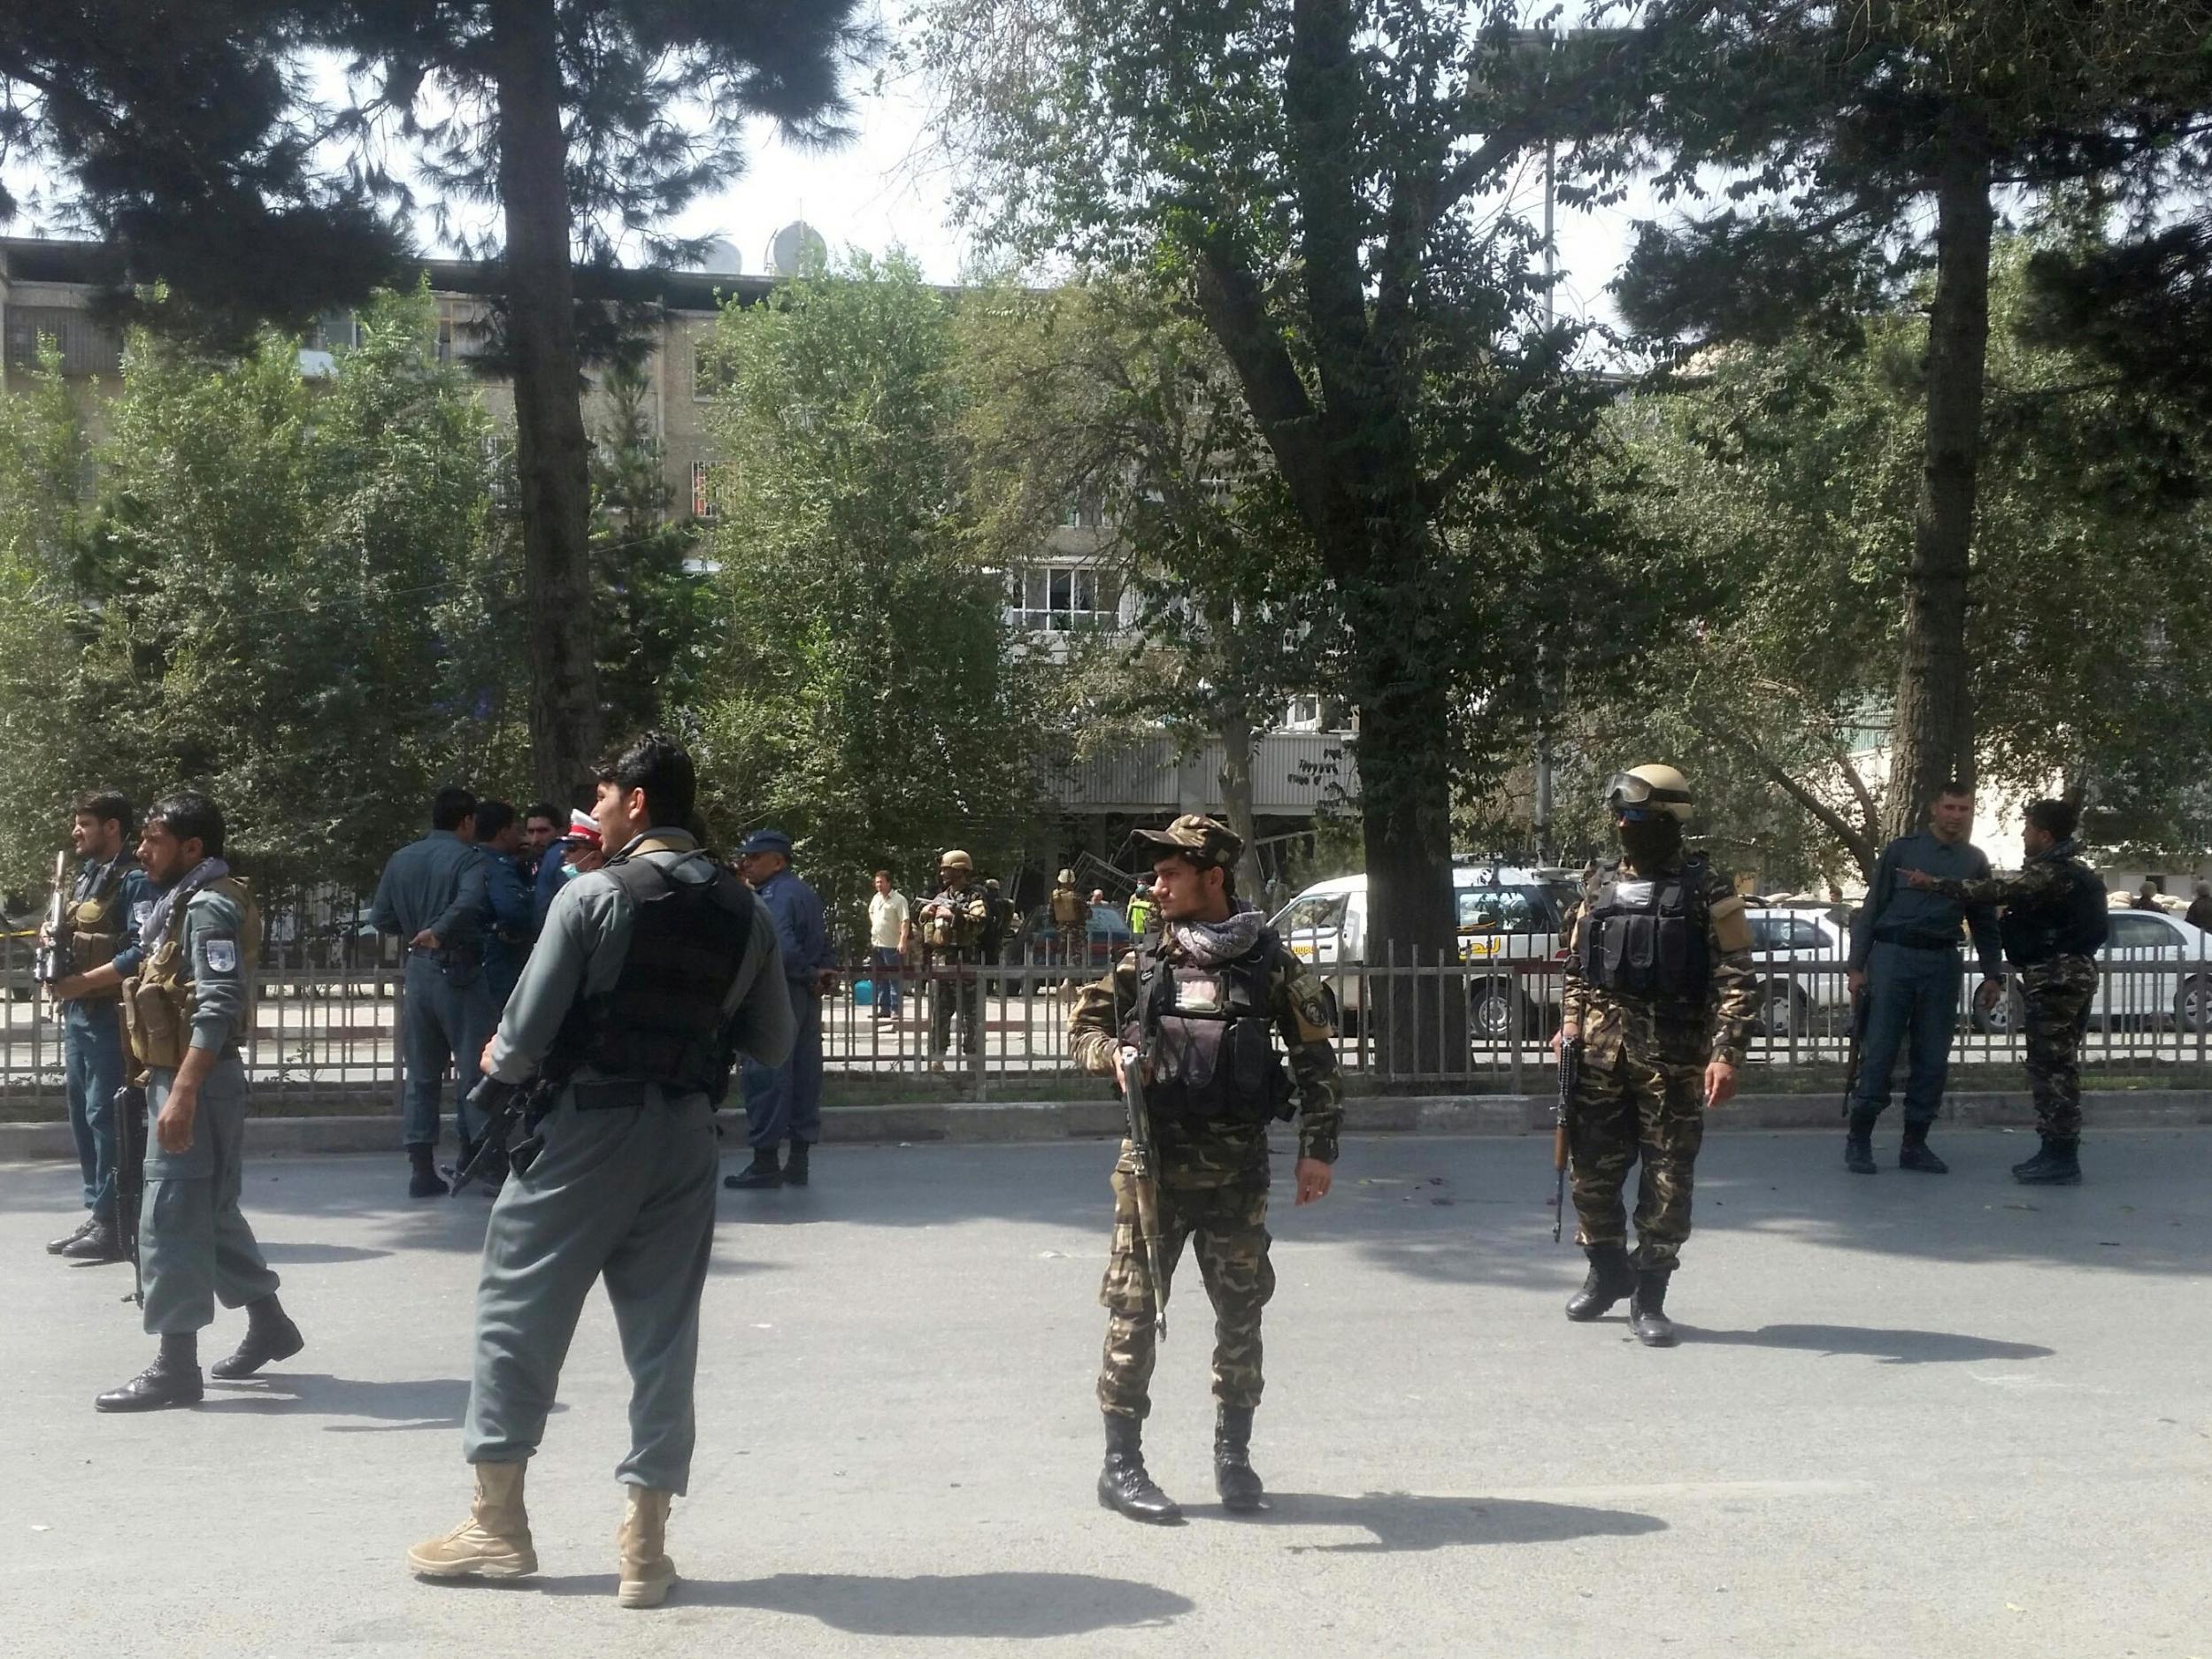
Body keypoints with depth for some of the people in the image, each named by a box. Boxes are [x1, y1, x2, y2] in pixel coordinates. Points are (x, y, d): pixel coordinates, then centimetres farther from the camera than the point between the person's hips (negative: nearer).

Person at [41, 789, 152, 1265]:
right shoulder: (85, 877, 17)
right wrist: (51, 936, 4)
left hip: (110, 1016, -9)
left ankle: (112, 1226, -4)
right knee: (83, 1116, 12)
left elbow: (141, 953, -21)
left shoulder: (133, 881, -11)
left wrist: (81, 982, -21)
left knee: (106, 1117, -7)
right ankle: (98, 1213, 20)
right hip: (77, 1013, 9)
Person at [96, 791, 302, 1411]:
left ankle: (175, 1368, -2)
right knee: (211, 1211, 19)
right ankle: (268, 1325, 31)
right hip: (182, 1079, 10)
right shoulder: (184, 901, 15)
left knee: (170, 1220, -7)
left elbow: (218, 1009, -25)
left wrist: (182, 1093, -31)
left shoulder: (209, 906, -16)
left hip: (196, 1082, -10)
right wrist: (172, 1086, 17)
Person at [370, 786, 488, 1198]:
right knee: (470, 1069, 3)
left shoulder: (401, 859, 8)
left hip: (419, 971, 6)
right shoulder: (467, 859, -10)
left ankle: (421, 1171, 11)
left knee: (422, 1074, 10)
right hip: (458, 970, -6)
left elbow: (381, 918, 11)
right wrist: (439, 930, -23)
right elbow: (469, 902, -30)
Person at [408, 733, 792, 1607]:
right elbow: (773, 1043, 9)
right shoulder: (743, 910, 4)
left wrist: (498, 1060, 10)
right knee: (664, 1330, 9)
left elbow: (523, 1037, -11)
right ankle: (645, 1544, 12)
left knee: (518, 1311, 10)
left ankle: (498, 1523, 18)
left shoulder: (594, 895, -11)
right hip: (685, 1138, 5)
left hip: (588, 1126, -4)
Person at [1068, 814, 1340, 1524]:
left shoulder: (1270, 963, 0)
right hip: (1154, 1159, 0)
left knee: (1240, 1312, 9)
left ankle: (1234, 1456, 25)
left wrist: (1317, 1148, 0)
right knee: (1134, 1310, -1)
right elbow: (1083, 1021, 13)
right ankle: (1121, 1463, 8)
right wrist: (1114, 1054, -9)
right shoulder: (1145, 961, 4)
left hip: (1239, 1164, 0)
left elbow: (1316, 1057, 4)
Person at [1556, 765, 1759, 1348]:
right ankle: (1608, 1272, 30)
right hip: (1600, 1052, 4)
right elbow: (1577, 965, 20)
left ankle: (1648, 1298, 12)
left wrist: (1725, 1053, -16)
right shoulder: (1600, 886, 11)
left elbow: (1737, 980, -7)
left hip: (1672, 1056, -4)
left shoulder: (1706, 891, -3)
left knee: (1667, 1180, 1)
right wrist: (1570, 1019, 4)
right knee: (1592, 1170, 8)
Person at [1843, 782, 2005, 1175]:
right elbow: (1872, 910, 3)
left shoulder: (1975, 862, 13)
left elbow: (1985, 924, 18)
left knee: (1932, 1059, 5)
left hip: (1942, 964, 3)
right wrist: (1857, 966, -3)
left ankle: (1915, 1145, 13)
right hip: (1893, 955, -3)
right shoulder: (1902, 850, 4)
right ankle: (1858, 1140, 3)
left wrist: (1993, 975, 8)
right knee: (1879, 1051, -6)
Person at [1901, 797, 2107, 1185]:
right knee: (2051, 1066, 12)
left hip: (2057, 978, -10)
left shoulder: (2051, 873, -16)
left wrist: (1933, 883, -13)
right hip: (2068, 975, 10)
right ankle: (2057, 1153, 15)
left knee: (2051, 1067, -8)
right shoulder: (2069, 870, 16)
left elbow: (1992, 891, -19)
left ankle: (2062, 1160, -7)